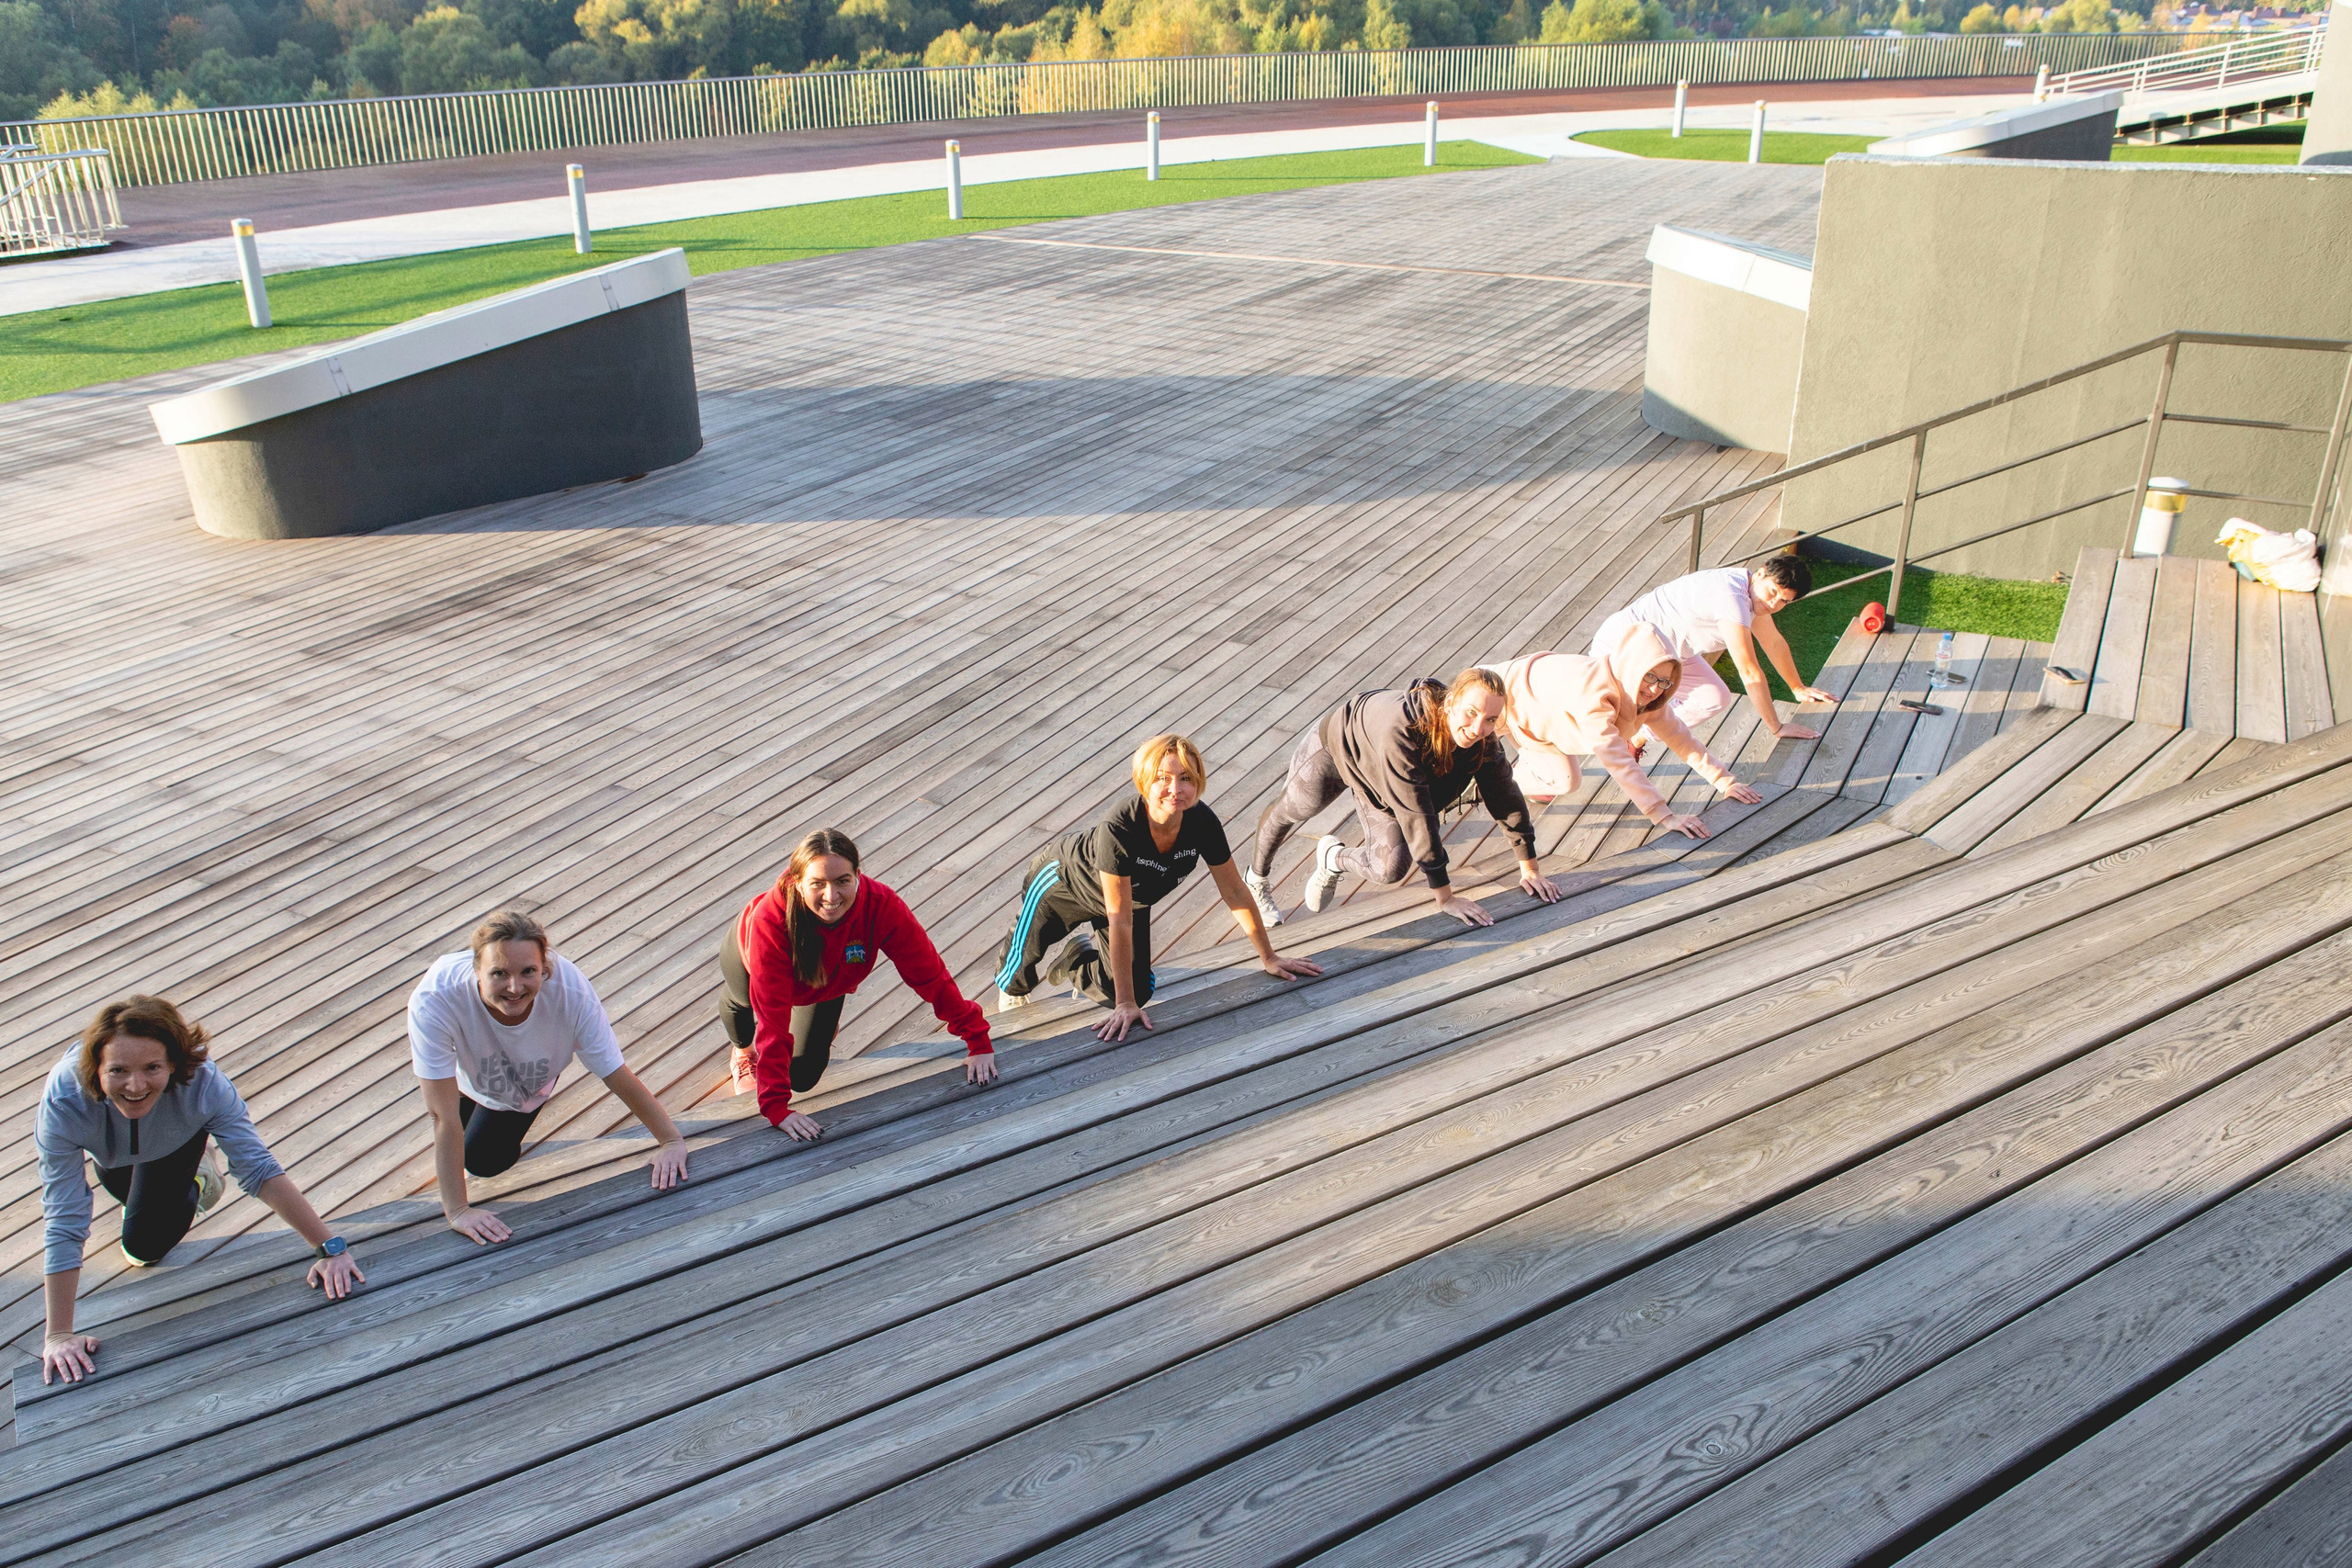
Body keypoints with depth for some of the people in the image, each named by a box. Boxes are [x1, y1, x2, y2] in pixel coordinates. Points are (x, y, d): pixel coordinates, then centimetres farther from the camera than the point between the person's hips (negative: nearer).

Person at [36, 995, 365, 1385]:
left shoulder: (201, 1083, -46)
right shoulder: (64, 1102, -45)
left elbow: (260, 1170, -41)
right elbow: (63, 1222, -41)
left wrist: (330, 1248, -45)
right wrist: (58, 1335, -39)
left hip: (178, 1136, -1)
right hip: (109, 1148, 2)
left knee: (145, 1245, -1)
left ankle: (197, 1171, 21)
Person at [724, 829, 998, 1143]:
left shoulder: (881, 906, -42)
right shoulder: (769, 921, -47)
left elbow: (928, 974, -32)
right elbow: (772, 1017, -45)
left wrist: (977, 1040, -32)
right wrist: (777, 1107, -48)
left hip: (827, 982, 0)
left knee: (803, 1078, 1)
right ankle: (744, 1050, 22)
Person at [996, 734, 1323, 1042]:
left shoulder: (1202, 822, -31)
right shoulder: (1118, 830, -44)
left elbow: (1235, 893, -16)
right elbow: (1120, 921, -38)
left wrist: (1269, 958, -8)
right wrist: (1125, 1004, -31)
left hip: (1135, 896, 5)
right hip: (1063, 879, -5)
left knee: (1139, 993, 11)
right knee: (1026, 951, 18)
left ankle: (1074, 958, 41)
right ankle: (1012, 989, 56)